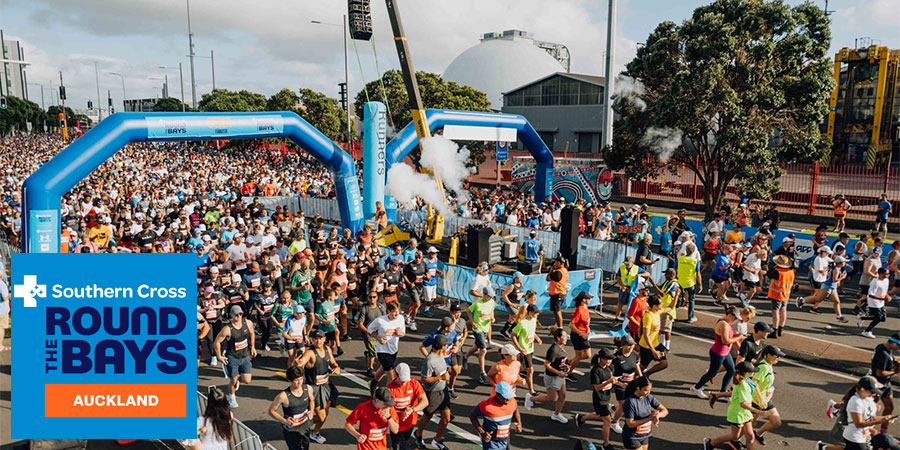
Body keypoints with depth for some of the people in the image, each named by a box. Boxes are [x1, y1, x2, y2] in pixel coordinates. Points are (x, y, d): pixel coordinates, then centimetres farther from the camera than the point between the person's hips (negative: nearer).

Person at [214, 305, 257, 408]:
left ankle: (238, 377, 33)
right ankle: (231, 398, 33)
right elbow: (217, 341, -10)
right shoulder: (227, 329, -21)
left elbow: (252, 334, 13)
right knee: (233, 381, 5)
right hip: (232, 358, -4)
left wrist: (252, 347, 12)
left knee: (247, 380, -2)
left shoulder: (248, 323, -7)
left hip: (245, 356, 4)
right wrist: (219, 356, -5)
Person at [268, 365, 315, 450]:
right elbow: (271, 411, -12)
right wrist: (284, 421, -25)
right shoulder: (284, 396, -24)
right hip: (291, 430, -5)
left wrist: (311, 411, -7)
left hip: (306, 427, 5)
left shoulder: (308, 389, -9)